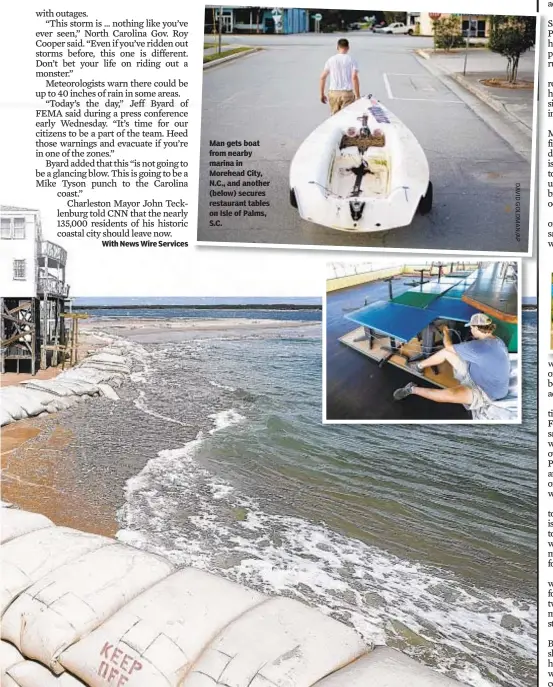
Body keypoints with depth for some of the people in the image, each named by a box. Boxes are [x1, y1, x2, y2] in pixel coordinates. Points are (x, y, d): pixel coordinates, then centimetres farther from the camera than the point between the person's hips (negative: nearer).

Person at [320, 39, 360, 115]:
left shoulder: (331, 60, 7)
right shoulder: (351, 60, 0)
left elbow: (322, 77, 5)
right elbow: (354, 77, -10)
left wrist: (322, 94, 13)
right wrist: (357, 96, -8)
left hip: (333, 92, 2)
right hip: (347, 93, -2)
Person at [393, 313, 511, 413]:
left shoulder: (479, 346, -32)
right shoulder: (497, 341, -4)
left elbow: (448, 346, -17)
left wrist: (446, 333, 3)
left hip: (485, 392, -10)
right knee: (446, 352, 3)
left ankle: (413, 389, -21)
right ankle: (419, 366, 22)